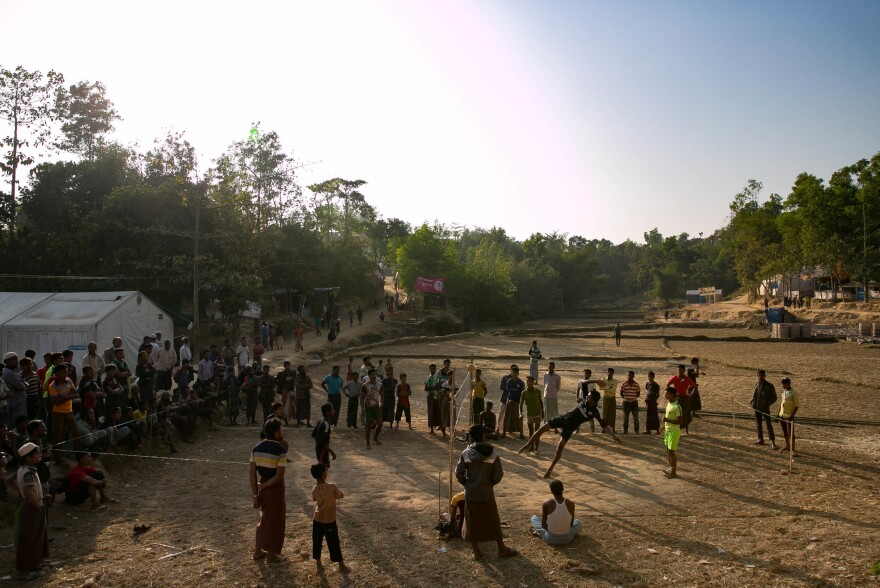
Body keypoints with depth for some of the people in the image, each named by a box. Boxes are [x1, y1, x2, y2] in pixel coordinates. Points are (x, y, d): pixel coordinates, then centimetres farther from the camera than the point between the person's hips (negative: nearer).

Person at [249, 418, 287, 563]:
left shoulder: (257, 448, -1)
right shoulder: (281, 450, -19)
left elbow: (252, 473, -1)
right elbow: (279, 476, -22)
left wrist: (255, 494, 2)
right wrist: (262, 486, -11)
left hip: (263, 487, 6)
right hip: (275, 487, -6)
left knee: (265, 518, 24)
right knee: (275, 520, 11)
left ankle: (258, 550, 33)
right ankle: (272, 554, 24)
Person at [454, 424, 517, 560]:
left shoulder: (466, 454, -13)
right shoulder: (493, 453, -13)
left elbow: (459, 473, -10)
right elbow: (498, 475, -10)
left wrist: (466, 483, 7)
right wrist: (490, 483, 8)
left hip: (471, 493, 0)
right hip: (487, 493, 0)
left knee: (472, 522, 13)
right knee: (493, 521, 16)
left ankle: (476, 552, 21)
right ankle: (502, 549, 29)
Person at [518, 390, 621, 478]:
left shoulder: (595, 412, -13)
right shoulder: (584, 401, -1)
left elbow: (604, 425, -12)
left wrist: (614, 435, -20)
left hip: (570, 427, -4)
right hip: (563, 418, 4)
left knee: (559, 448, -9)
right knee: (542, 429, -5)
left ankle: (550, 469, 8)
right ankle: (528, 445, 14)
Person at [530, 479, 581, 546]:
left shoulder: (546, 503, -16)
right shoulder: (571, 504, -10)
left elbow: (543, 524, -7)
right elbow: (571, 524, 2)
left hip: (550, 539, 0)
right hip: (567, 539, 0)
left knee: (534, 518, 22)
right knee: (578, 521, 32)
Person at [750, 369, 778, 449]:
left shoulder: (769, 386, -9)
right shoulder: (757, 385, 7)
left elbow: (774, 398, -6)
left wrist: (767, 404, -18)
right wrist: (752, 402, 1)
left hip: (765, 408, -6)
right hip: (757, 408, 6)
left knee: (769, 425, -8)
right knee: (758, 424, 15)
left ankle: (772, 442, -8)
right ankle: (760, 439, 28)